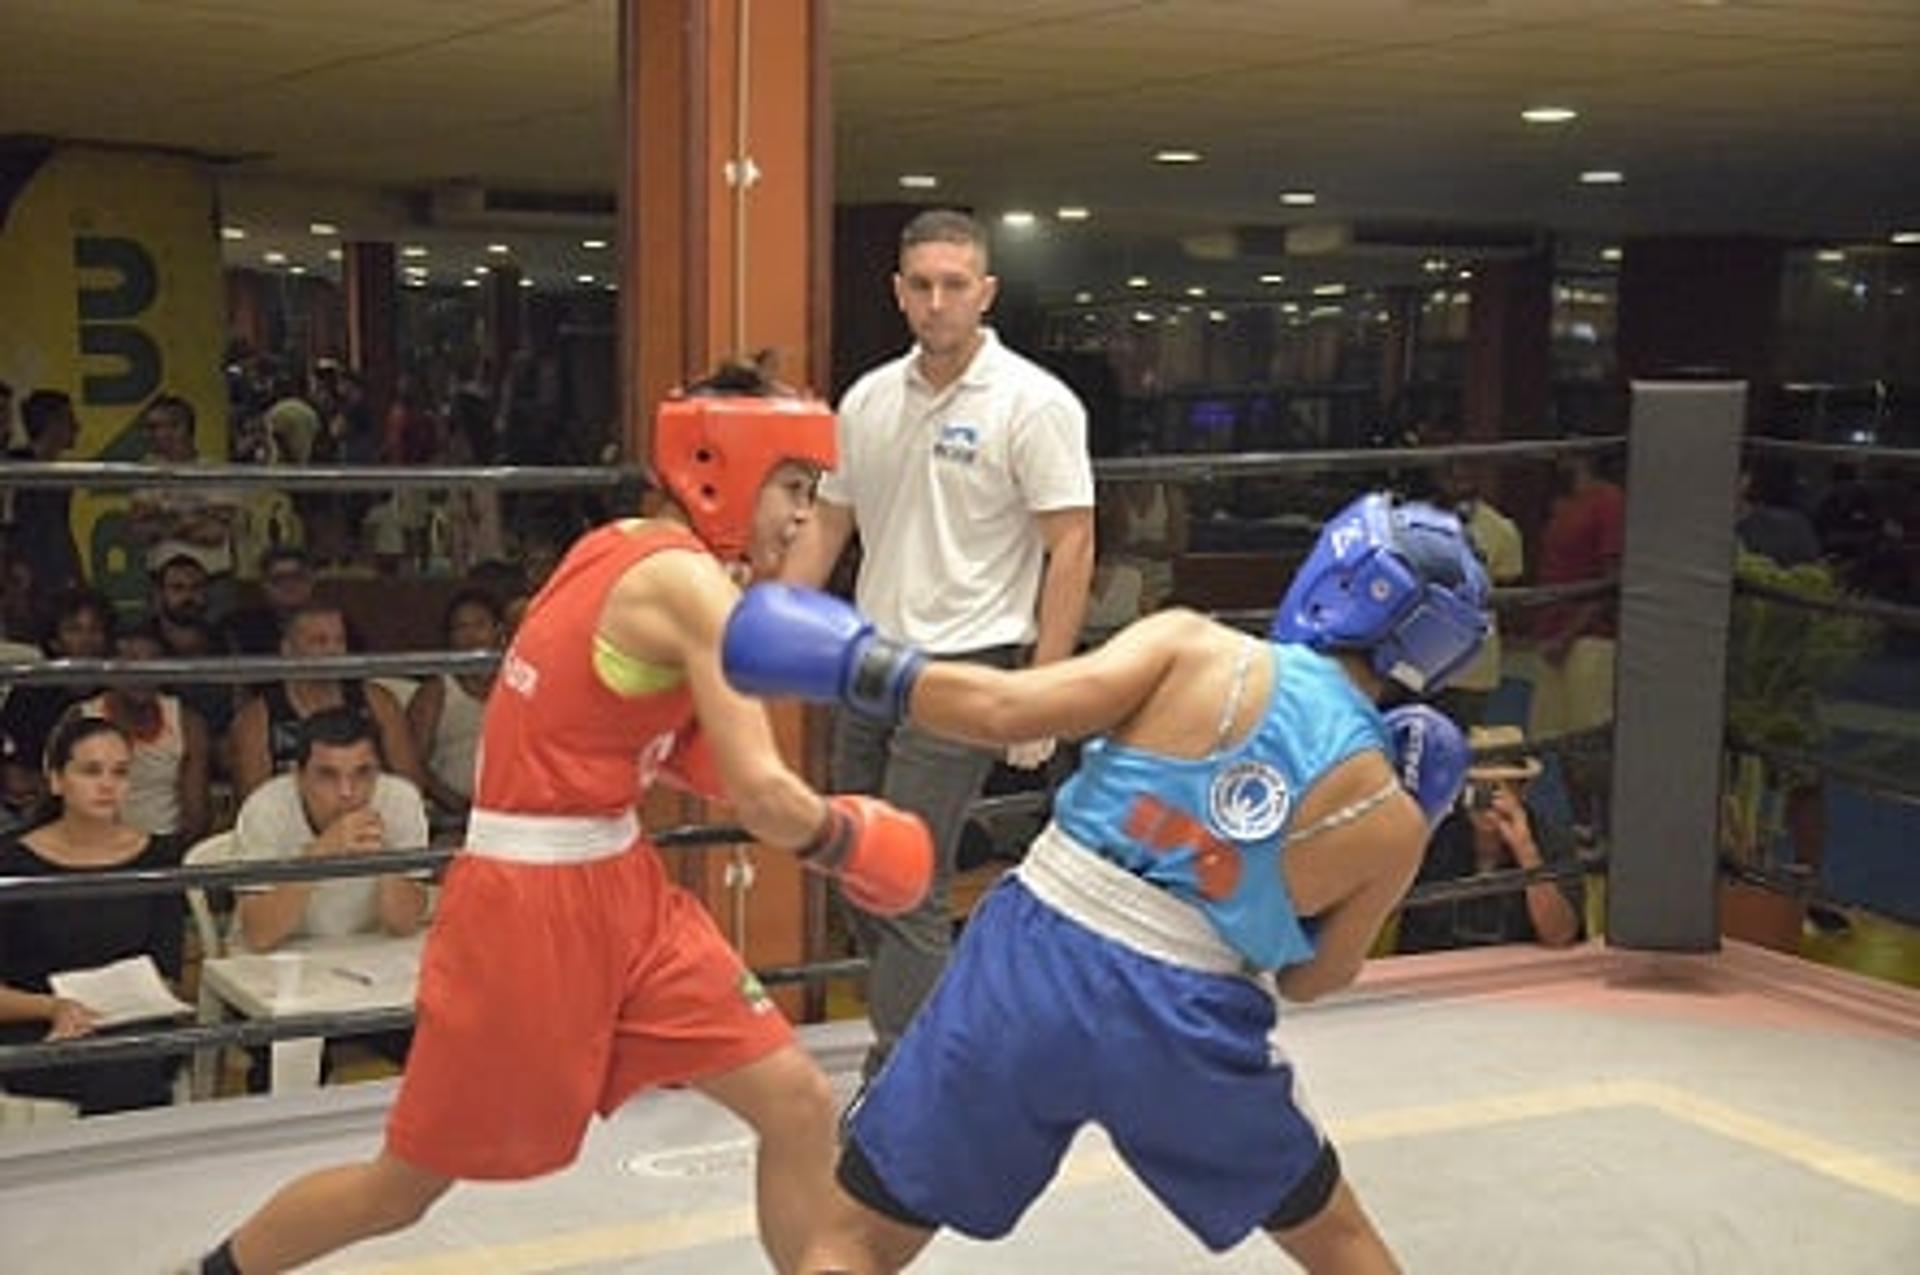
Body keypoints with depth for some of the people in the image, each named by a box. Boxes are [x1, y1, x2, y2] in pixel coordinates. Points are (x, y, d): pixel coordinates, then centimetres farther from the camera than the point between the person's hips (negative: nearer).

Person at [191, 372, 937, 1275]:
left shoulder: (619, 548, 7)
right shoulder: (691, 583, -19)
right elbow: (764, 799, -23)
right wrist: (852, 840, -4)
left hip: (618, 886, 9)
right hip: (529, 902, -9)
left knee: (800, 1108, 2)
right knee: (405, 1186, 10)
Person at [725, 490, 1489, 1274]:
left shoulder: (1197, 647, -3)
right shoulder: (1392, 818, 3)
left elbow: (1009, 710, -12)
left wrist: (866, 666, 2)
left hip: (1035, 963, -1)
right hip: (1191, 1029, 2)